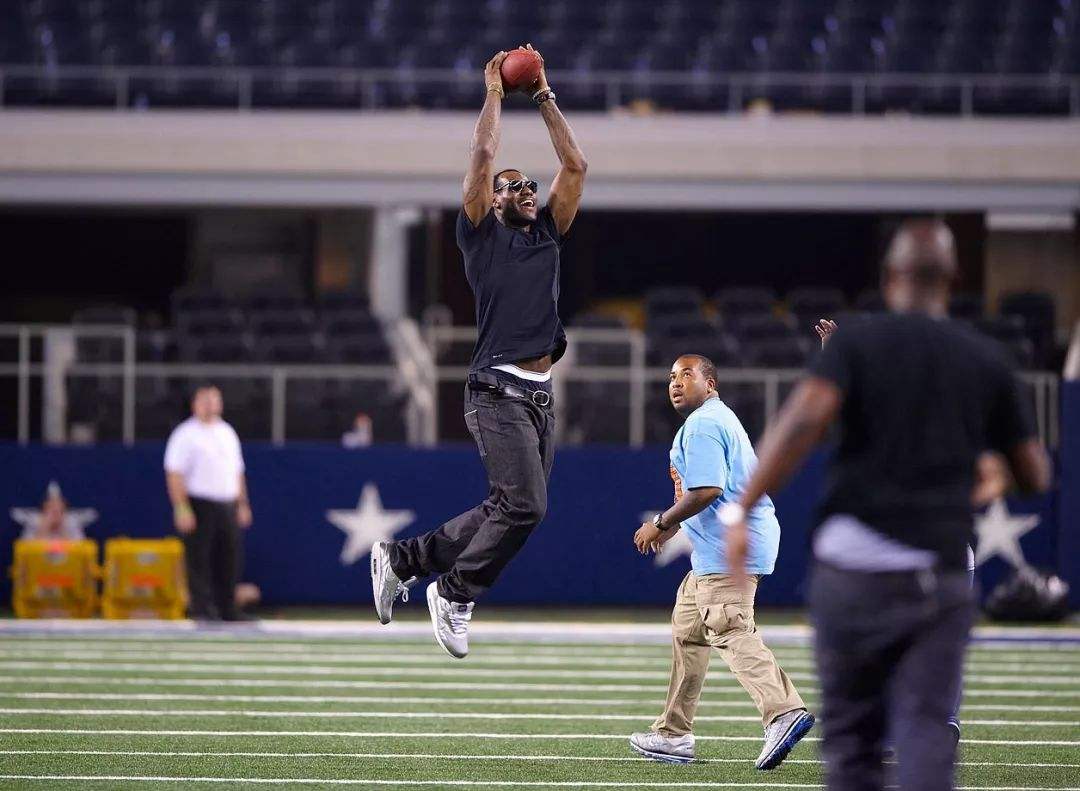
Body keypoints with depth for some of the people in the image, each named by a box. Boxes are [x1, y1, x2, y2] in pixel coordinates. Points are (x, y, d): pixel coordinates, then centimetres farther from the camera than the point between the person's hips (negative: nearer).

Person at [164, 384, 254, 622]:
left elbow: (237, 472, 21)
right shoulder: (186, 435, -5)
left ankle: (228, 609, 13)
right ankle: (202, 610, -3)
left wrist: (242, 505, 15)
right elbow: (174, 475, -11)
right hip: (199, 505, -6)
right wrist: (181, 509, -18)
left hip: (227, 506, 6)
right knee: (199, 560, -6)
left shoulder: (227, 433, 16)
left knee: (229, 560, 6)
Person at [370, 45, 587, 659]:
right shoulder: (482, 235, 4)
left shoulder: (548, 236, 20)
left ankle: (402, 559, 19)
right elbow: (484, 157, -3)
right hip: (499, 392, -7)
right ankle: (455, 592, -1)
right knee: (524, 505, -17)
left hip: (541, 396, 7)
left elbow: (575, 165, 16)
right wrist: (495, 92, 8)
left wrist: (545, 97, 16)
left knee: (508, 511, 7)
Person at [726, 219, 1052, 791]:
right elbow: (1036, 475, 14)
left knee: (849, 740, 10)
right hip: (940, 580, 1)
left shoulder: (857, 341, 2)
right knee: (926, 734, -6)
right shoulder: (986, 361, 9)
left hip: (852, 570, -1)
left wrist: (741, 510, -18)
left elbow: (806, 416, -16)